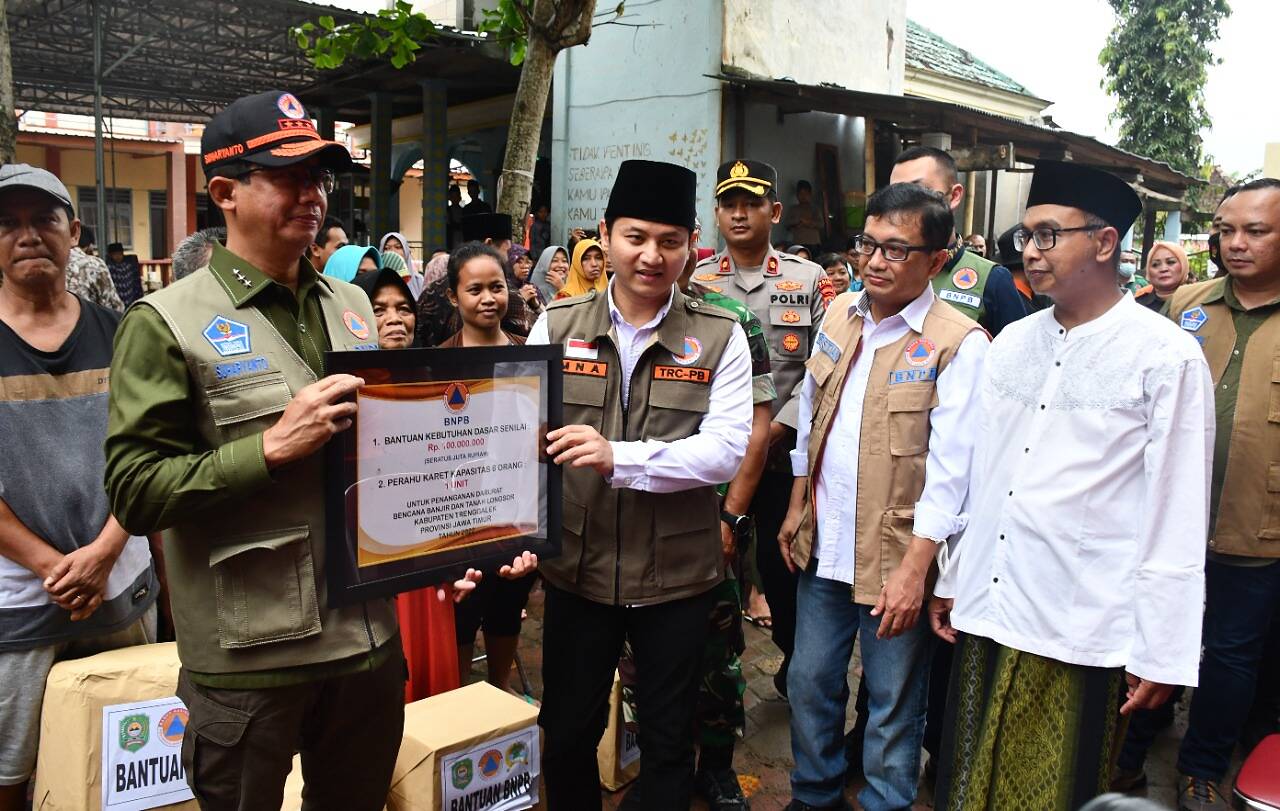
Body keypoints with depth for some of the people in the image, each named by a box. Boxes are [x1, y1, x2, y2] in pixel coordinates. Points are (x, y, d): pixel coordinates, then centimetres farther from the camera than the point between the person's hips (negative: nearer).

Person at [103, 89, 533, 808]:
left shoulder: (353, 307, 8)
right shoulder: (168, 323, -10)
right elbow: (134, 490, -14)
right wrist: (275, 446, -23)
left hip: (371, 640, 5)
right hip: (249, 665, -5)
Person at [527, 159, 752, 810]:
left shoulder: (718, 338, -5)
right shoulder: (557, 326, 0)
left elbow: (725, 450, -15)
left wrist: (619, 457, -29)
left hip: (677, 572, -1)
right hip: (576, 566, 2)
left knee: (668, 741, 17)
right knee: (566, 735, 18)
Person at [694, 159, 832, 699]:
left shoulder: (809, 280, 3)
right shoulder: (694, 284, 5)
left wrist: (779, 428, -12)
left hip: (786, 457, -1)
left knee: (785, 566, 9)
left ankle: (799, 665, 32)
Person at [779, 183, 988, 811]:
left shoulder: (958, 345, -14)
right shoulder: (838, 315, 5)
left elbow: (950, 469, -17)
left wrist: (914, 568, -20)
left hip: (897, 557, -6)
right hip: (823, 545, 6)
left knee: (893, 707, 10)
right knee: (809, 684, 19)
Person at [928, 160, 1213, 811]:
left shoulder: (1166, 356, -8)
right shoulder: (1011, 343, 7)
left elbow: (1178, 516, -8)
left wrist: (1161, 653, -7)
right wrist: (951, 578, 14)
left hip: (1081, 633, -4)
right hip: (985, 611, 5)